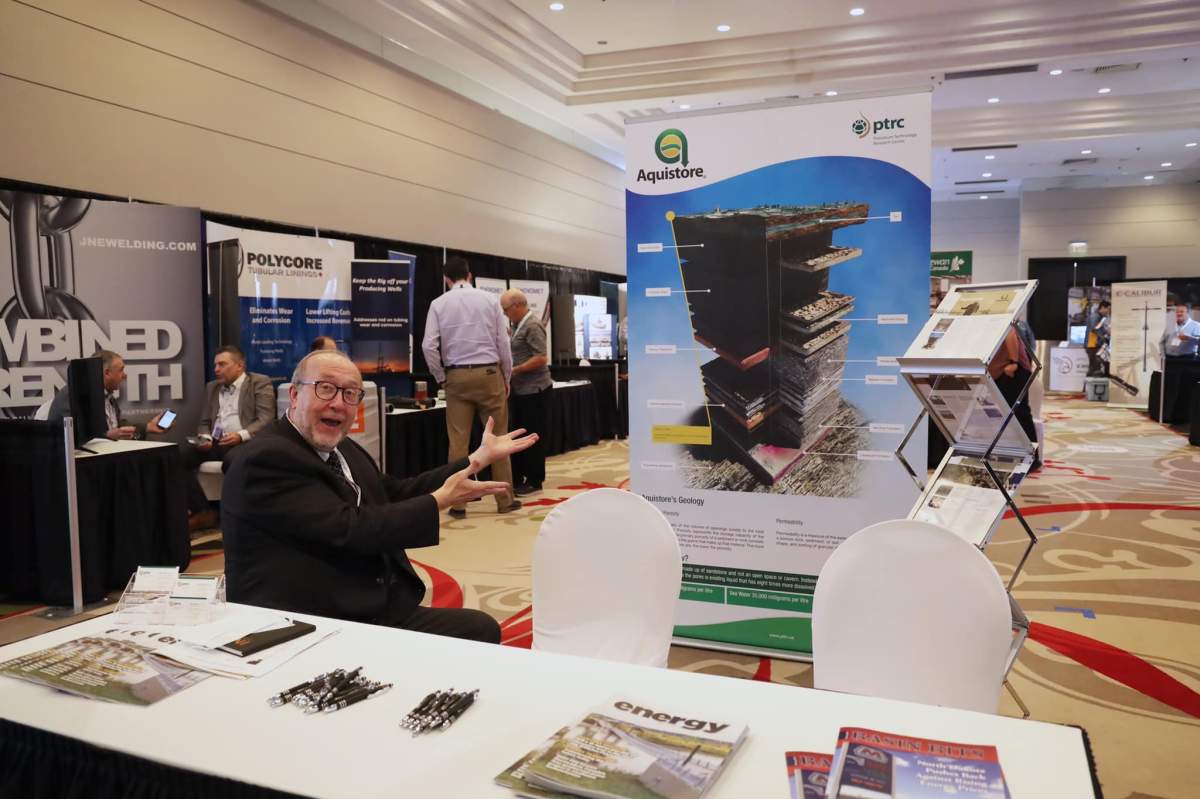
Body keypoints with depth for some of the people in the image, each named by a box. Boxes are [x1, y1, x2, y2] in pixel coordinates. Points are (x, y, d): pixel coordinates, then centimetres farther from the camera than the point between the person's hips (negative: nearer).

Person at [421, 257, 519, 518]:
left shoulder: (439, 304, 1)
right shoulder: (489, 299, 1)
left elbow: (429, 345, -6)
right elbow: (503, 341, 0)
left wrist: (441, 378, 6)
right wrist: (506, 377, 11)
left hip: (457, 376, 1)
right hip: (489, 373, 0)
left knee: (458, 441, 5)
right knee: (497, 438, 8)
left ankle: (457, 503, 8)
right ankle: (505, 499, 14)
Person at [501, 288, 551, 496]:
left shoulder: (533, 326, -15)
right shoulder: (518, 325, 12)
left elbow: (540, 359, -21)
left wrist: (515, 370, -17)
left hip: (533, 390, -9)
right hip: (519, 390, 9)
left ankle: (534, 482, 10)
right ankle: (516, 479, 21)